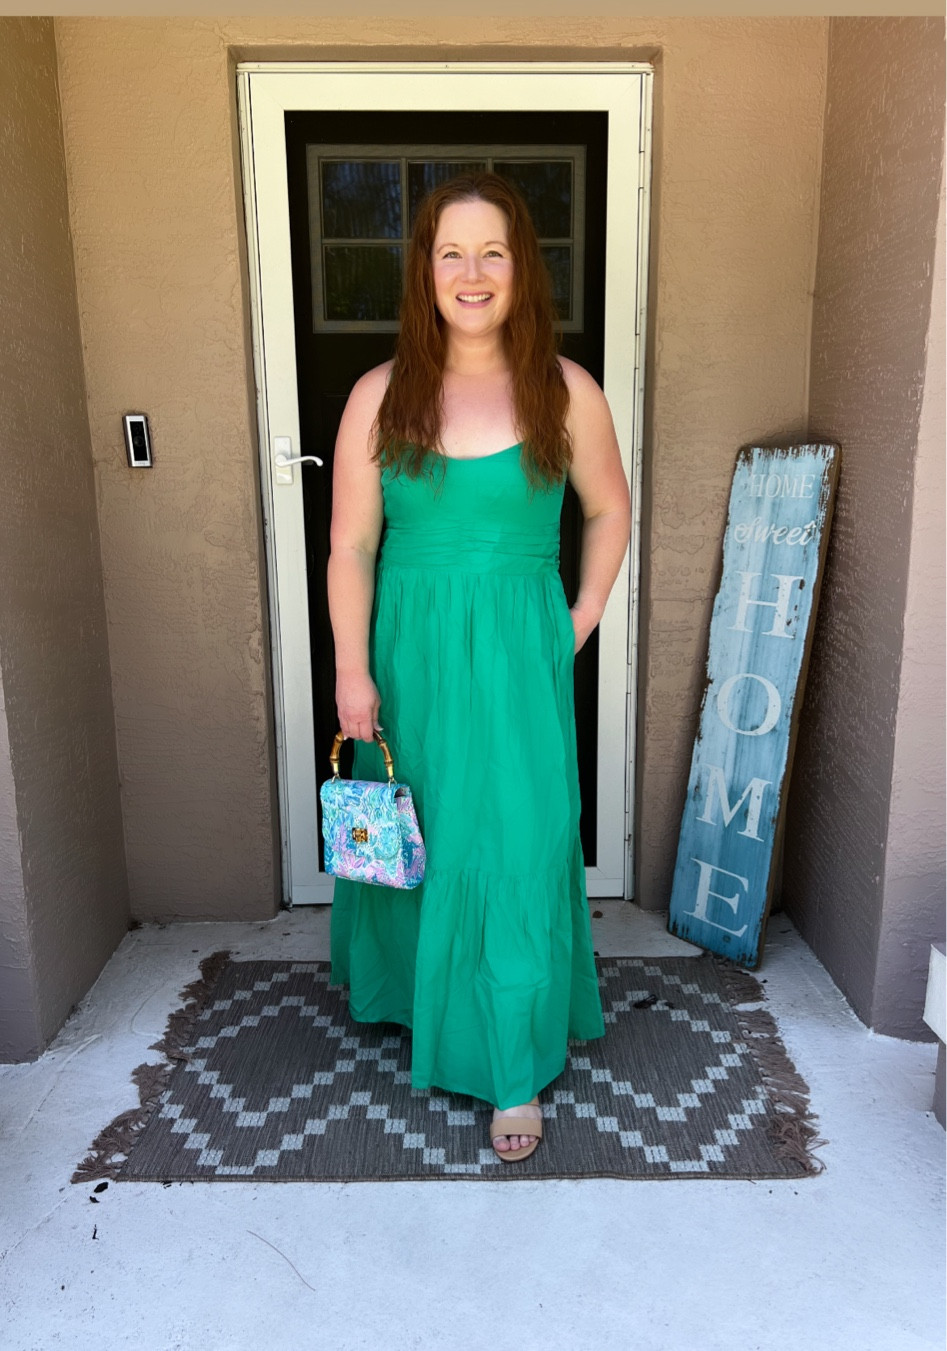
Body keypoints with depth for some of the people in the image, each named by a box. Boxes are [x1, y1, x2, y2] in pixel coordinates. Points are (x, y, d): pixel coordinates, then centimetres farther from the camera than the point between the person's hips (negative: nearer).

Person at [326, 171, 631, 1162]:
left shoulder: (565, 392, -3)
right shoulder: (381, 396, -2)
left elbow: (610, 512, 9)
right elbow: (351, 545, -2)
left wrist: (579, 623, 1)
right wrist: (352, 670, -8)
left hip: (520, 658, -1)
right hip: (412, 652, 1)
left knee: (518, 852, 1)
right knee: (419, 841, 16)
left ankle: (515, 1071, 20)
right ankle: (411, 990, 46)